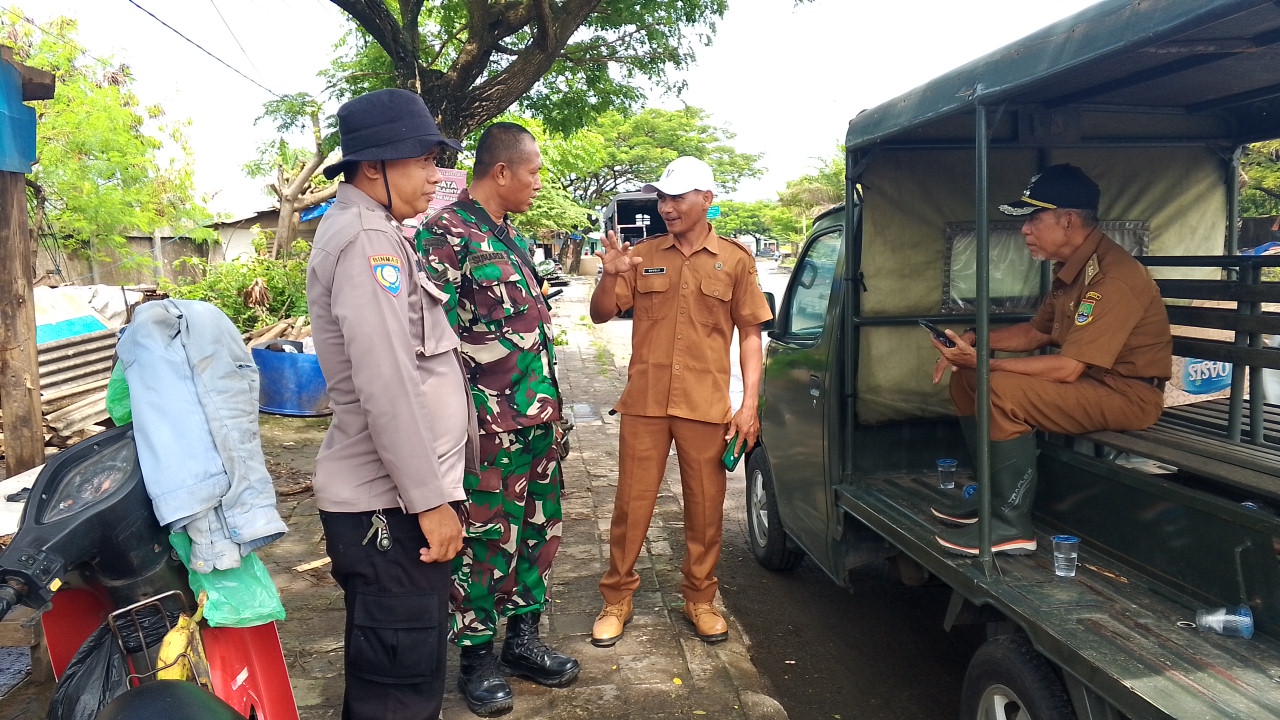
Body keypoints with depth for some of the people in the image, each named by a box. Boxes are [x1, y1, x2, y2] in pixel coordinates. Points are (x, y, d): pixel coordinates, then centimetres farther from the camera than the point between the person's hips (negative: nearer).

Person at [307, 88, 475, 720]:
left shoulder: (369, 232, 17)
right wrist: (430, 500, -19)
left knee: (381, 667, 22)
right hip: (391, 503, -10)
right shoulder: (367, 240, -16)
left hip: (387, 495, 10)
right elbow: (385, 386, -22)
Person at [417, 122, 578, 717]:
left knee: (537, 532, 16)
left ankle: (523, 638, 33)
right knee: (487, 542, 4)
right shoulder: (445, 235, -14)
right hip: (492, 425, -8)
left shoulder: (510, 235, 14)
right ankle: (477, 659, 22)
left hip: (540, 417, 9)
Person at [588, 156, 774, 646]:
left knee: (705, 508, 10)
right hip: (644, 402, 1)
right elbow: (601, 315, 6)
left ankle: (700, 598, 27)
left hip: (706, 406, -1)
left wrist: (750, 404, -5)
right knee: (632, 504, 6)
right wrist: (611, 275, -15)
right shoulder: (643, 257, 6)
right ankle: (616, 598, 21)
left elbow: (750, 335, 3)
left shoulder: (734, 260, 3)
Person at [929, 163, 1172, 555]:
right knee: (965, 378, 7)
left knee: (1002, 391, -30)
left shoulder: (1113, 277, -24)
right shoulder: (1071, 268, 7)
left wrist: (982, 362, -25)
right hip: (1086, 378, 10)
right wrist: (974, 340, 1)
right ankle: (994, 492, 13)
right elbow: (1035, 333, 17)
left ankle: (1011, 524, -19)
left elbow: (1066, 369, -29)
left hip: (1127, 394, -10)